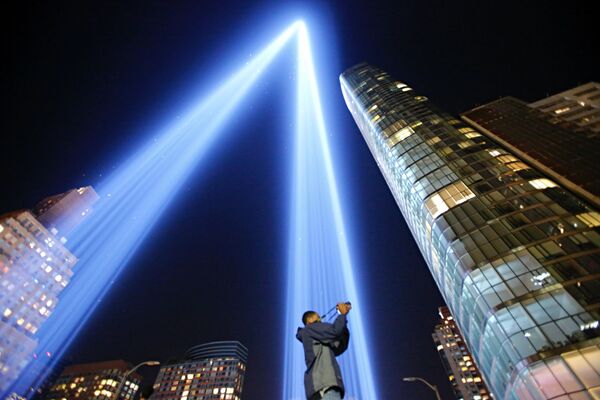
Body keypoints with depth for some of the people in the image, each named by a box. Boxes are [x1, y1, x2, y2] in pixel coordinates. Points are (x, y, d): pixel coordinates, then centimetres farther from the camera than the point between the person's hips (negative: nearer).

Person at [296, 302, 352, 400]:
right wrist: (342, 314, 8)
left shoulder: (317, 343, 33)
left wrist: (344, 322, 20)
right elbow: (334, 331, -9)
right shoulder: (310, 328, 7)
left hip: (325, 383, 10)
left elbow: (340, 347, 25)